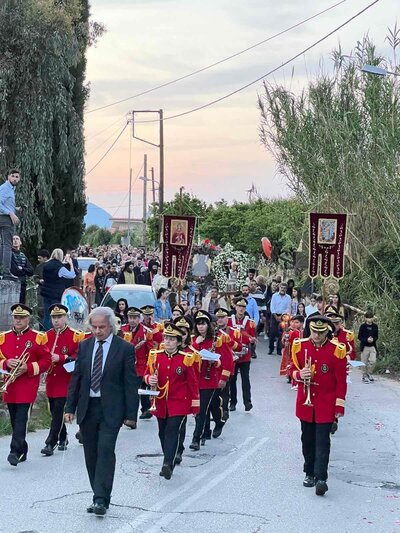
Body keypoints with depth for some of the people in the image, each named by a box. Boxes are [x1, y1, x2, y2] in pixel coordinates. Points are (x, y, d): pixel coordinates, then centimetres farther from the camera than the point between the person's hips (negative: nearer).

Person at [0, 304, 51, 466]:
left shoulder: (37, 338, -1)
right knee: (14, 420, 9)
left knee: (21, 418, -13)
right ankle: (22, 451, 20)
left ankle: (16, 451, -15)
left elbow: (46, 361, -1)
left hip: (28, 385, -4)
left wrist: (28, 368, -14)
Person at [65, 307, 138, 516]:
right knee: (91, 455, 8)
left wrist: (130, 414, -7)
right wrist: (70, 407, 6)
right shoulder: (84, 346, 8)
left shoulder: (125, 349, -5)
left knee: (105, 451, -14)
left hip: (110, 410, -5)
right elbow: (76, 378, 11)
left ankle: (101, 499, -13)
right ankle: (99, 496, 18)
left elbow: (130, 383, -4)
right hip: (87, 408, 5)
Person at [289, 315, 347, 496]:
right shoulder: (299, 346, -1)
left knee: (322, 441, -8)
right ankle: (310, 473, 26)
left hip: (326, 404, -3)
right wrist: (299, 374, -14)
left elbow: (341, 381, -4)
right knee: (308, 439, 12)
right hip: (305, 402, 3)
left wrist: (339, 406, -6)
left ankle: (321, 478, -12)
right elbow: (293, 369, 10)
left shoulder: (337, 351, -9)